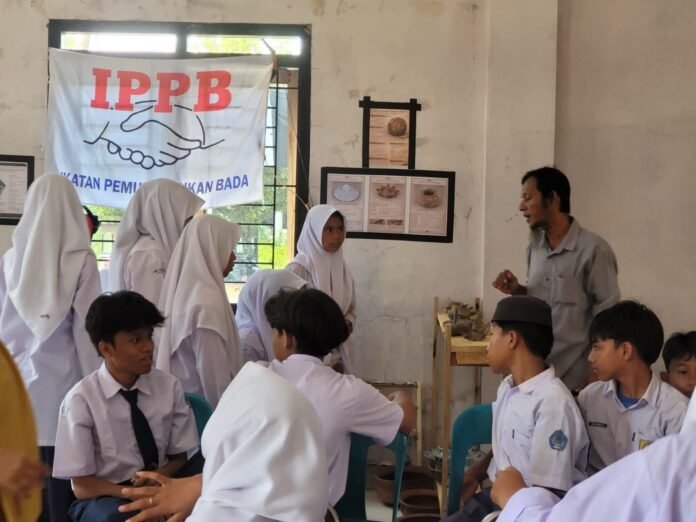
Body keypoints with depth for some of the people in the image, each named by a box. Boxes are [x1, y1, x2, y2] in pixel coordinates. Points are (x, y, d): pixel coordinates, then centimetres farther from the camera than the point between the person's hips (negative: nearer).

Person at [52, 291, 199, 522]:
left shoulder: (169, 386, -1)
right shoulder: (81, 400, -11)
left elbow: (179, 457, 8)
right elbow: (83, 486, -8)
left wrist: (160, 478, -14)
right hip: (103, 498, -2)